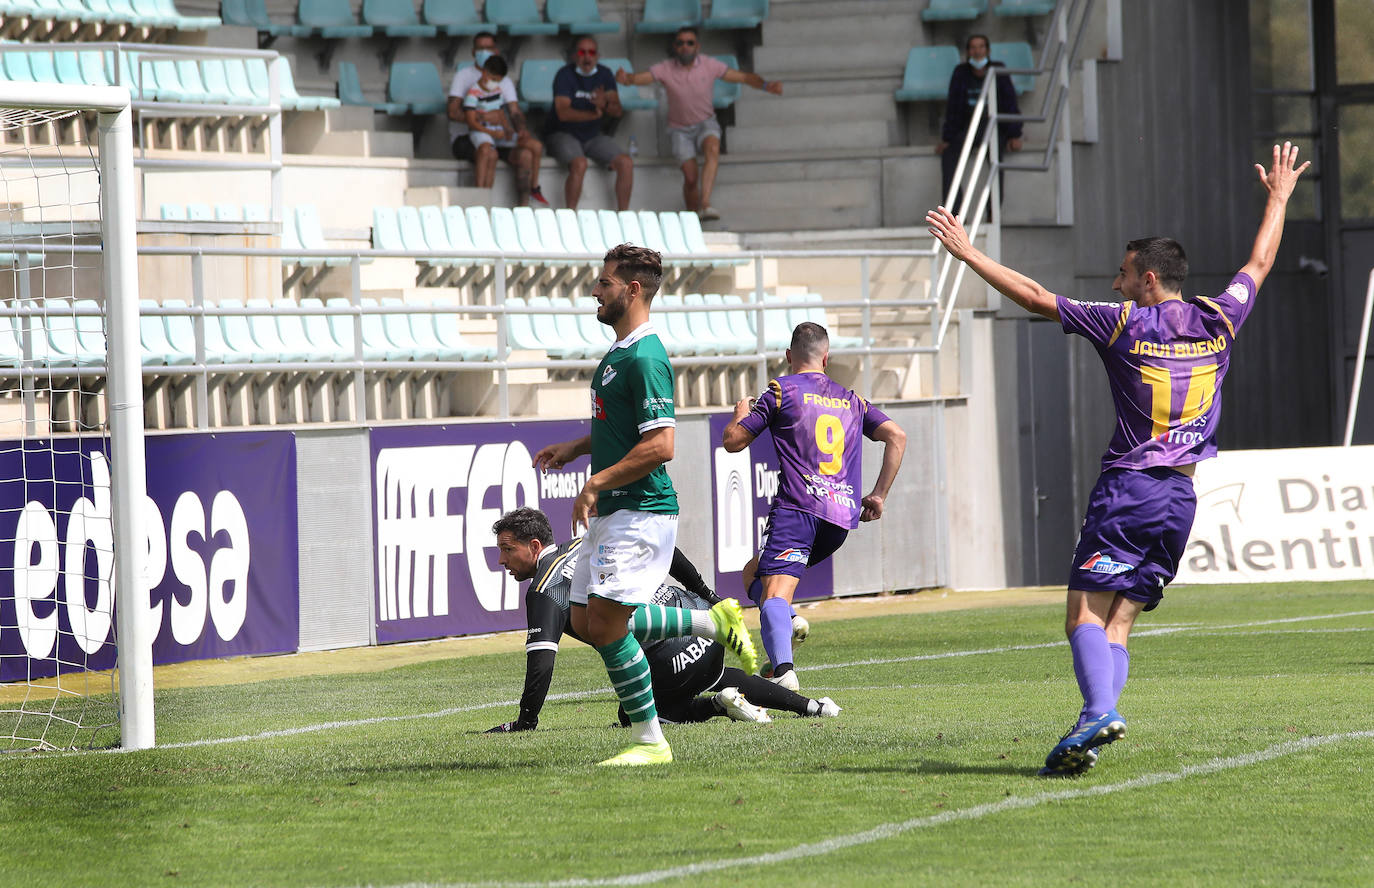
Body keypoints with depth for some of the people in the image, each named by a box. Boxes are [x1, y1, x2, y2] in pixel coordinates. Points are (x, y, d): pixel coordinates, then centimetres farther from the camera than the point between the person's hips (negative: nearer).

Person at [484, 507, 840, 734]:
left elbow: (541, 659, -18)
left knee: (634, 715, 18)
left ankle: (717, 705, -2)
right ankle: (810, 707, 26)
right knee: (715, 675, 37)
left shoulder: (546, 590, -8)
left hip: (673, 659, -8)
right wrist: (706, 595, 28)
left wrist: (525, 721, -11)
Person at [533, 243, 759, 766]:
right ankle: (713, 621, 19)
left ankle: (650, 742, -4)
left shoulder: (644, 358, -17)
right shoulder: (618, 353, 15)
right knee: (586, 622, 11)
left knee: (607, 626, -13)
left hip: (640, 512, -10)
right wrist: (575, 448, 19)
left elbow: (660, 445, -24)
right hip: (612, 511, 10)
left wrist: (598, 483, -19)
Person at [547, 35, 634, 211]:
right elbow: (563, 113, -21)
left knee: (626, 163, -15)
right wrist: (593, 114, -31)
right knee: (579, 164, -34)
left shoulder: (604, 74, 5)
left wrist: (605, 105, -26)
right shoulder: (565, 75, -9)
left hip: (593, 136, 5)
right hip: (564, 135, -5)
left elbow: (618, 112, -3)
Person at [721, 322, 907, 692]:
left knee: (774, 590, -18)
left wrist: (741, 412, 30)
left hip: (797, 507, -6)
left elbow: (732, 440, 8)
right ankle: (787, 622, -7)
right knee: (754, 572, 21)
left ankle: (784, 669, -42)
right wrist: (878, 495, 17)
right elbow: (896, 436, 14)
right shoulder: (851, 400, 22)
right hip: (843, 515, 6)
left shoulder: (781, 390, 7)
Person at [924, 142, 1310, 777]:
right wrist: (1279, 198, 40)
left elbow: (1036, 298, -3)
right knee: (1120, 622, 5)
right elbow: (1259, 265, 26)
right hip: (1182, 495, 5)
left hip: (1127, 488, -5)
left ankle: (1098, 710, -35)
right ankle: (1097, 724, -13)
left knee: (1085, 613, -11)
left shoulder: (1124, 324, -5)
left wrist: (970, 254, 5)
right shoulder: (1218, 321, 8)